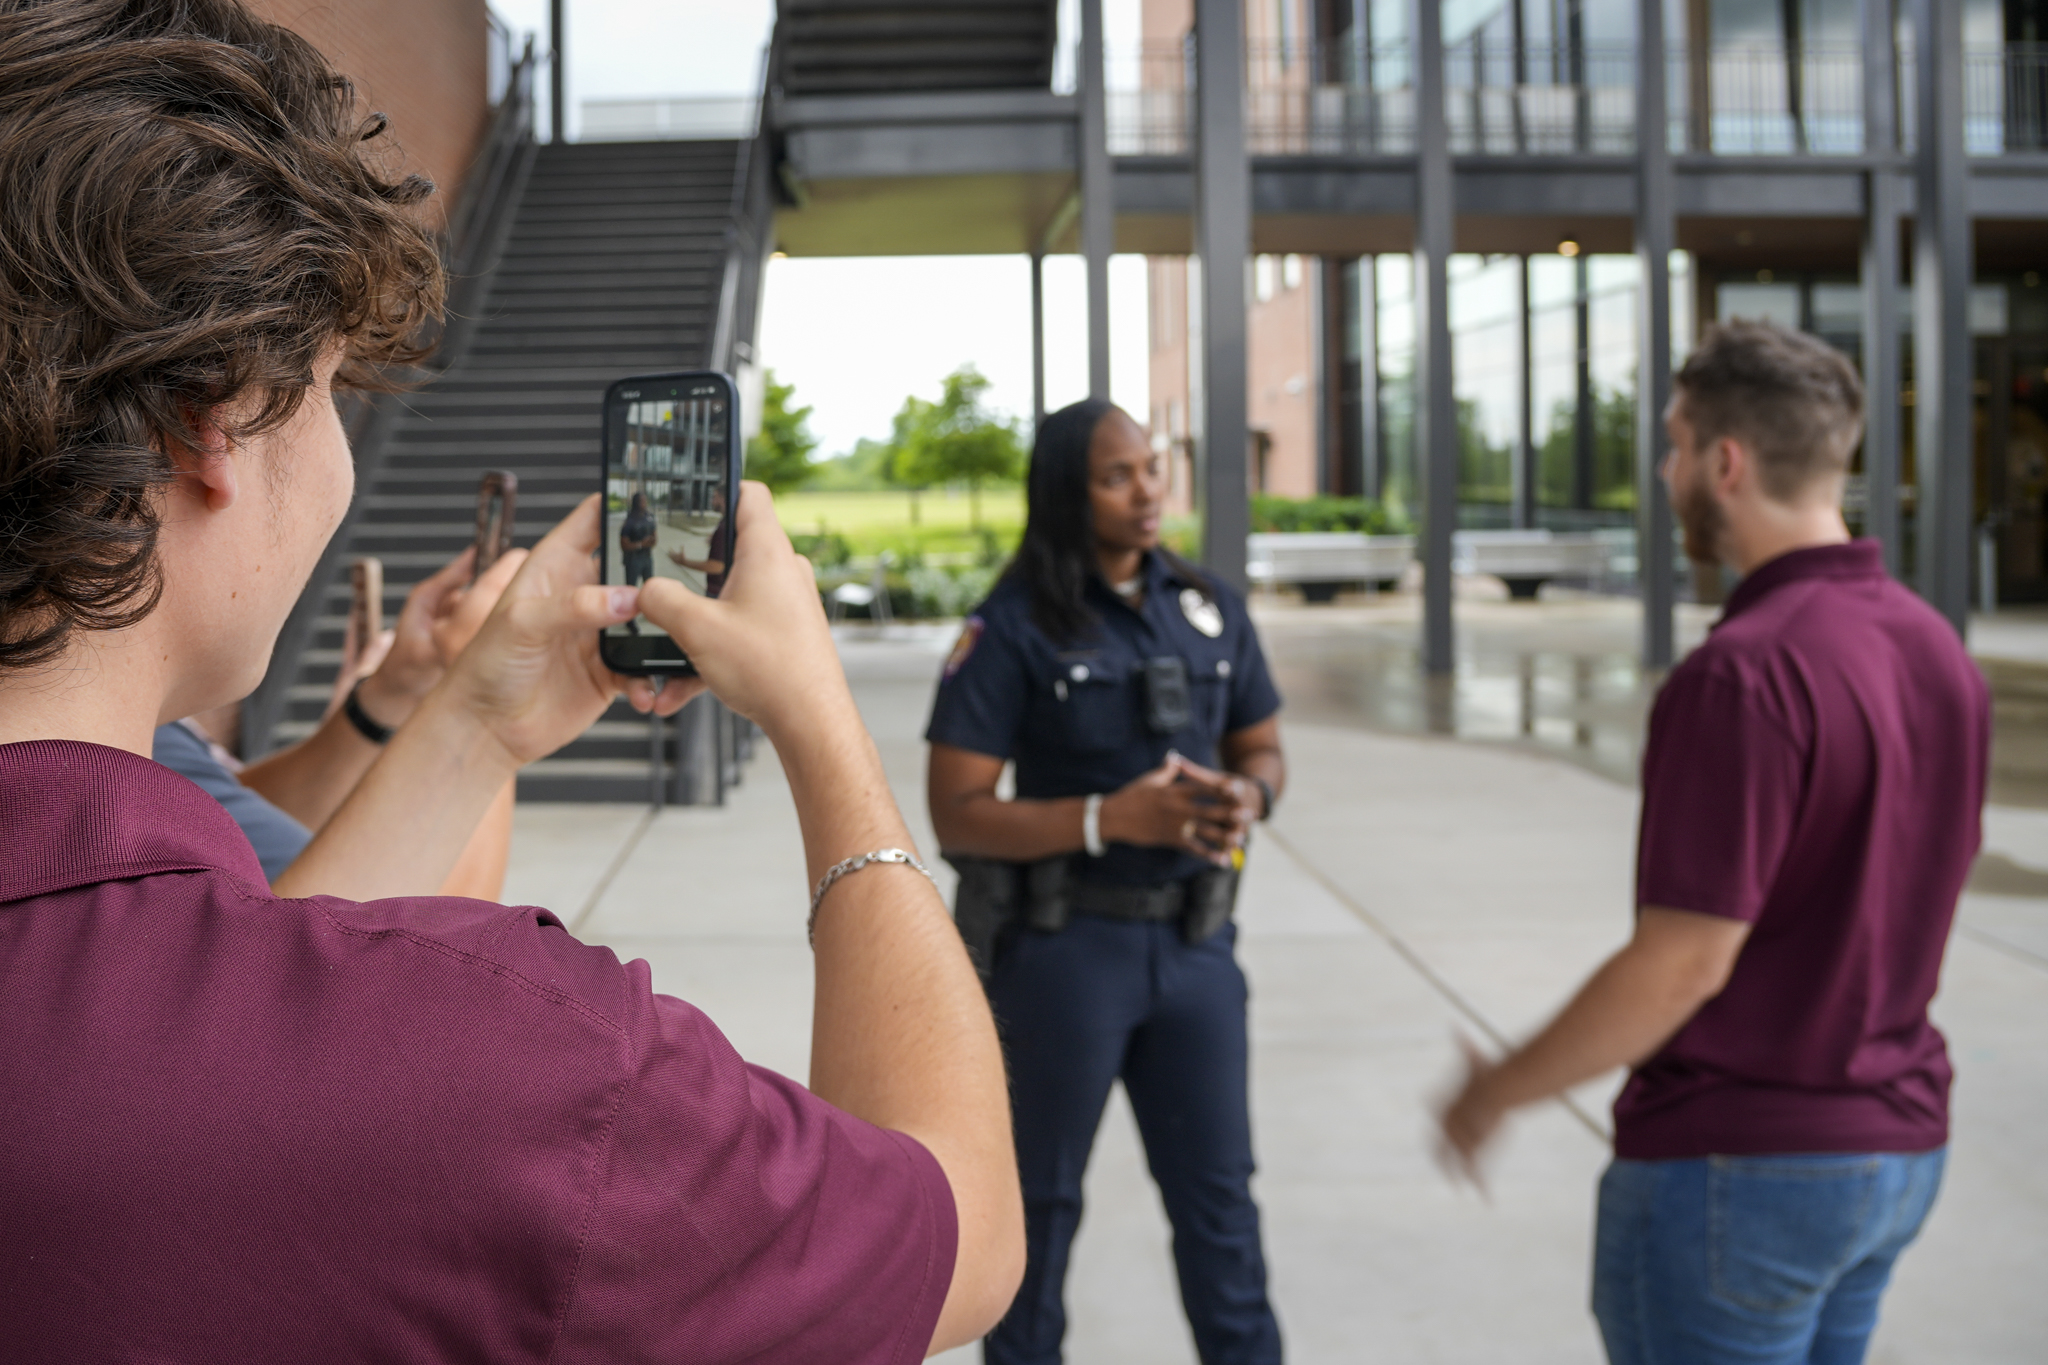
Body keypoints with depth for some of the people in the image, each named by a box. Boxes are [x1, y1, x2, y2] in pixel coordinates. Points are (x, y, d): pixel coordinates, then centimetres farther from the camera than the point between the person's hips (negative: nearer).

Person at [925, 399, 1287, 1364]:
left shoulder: (1208, 607, 4)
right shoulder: (1012, 627, -10)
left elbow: (1262, 750, 14)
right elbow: (956, 813, -13)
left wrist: (1245, 797, -11)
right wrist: (1112, 818, -24)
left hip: (1192, 939, 4)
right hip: (1062, 941, -3)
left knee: (1218, 1186, 7)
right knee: (1041, 1191, 11)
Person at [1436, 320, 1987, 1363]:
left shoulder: (1742, 674, -23)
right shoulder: (1935, 649, 4)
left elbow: (1684, 961, -23)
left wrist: (1500, 1090, -11)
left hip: (1737, 1161, -8)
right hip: (1897, 1149, 8)